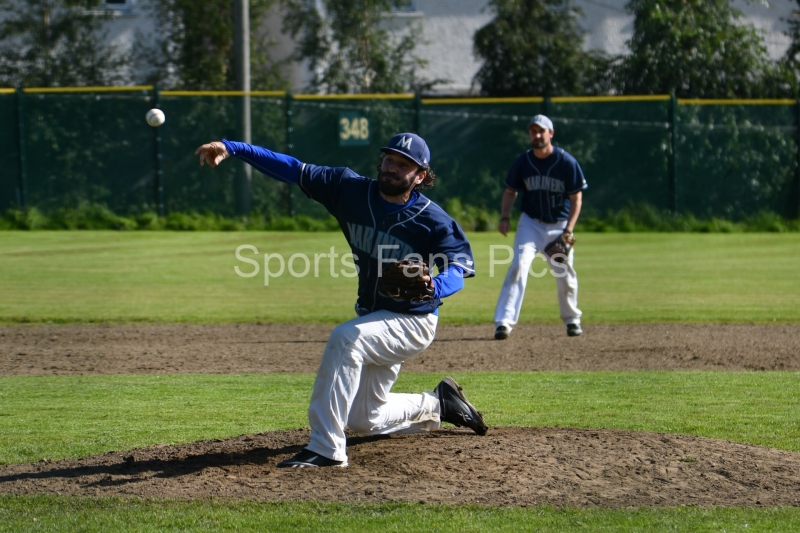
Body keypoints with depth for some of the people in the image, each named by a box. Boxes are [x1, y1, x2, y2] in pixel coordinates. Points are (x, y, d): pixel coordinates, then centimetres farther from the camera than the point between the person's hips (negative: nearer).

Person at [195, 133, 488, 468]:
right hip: (372, 318, 7)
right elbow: (294, 169, -10)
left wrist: (435, 287, -49)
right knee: (364, 421, 15)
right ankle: (439, 406, 42)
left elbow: (458, 267, -25)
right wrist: (232, 149, -19)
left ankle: (326, 448, -33)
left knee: (345, 338, -34)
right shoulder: (352, 190, -7)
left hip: (413, 321, -7)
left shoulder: (433, 221, -17)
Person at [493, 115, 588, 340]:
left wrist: (568, 230, -16)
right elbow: (510, 191, 7)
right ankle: (504, 322, -21)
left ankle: (572, 319, 31)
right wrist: (505, 217, -10)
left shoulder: (567, 162, -12)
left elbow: (576, 198, -7)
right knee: (519, 265, -18)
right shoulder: (522, 162, -6)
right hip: (530, 223, 0)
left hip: (559, 225, 0)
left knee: (565, 275, 6)